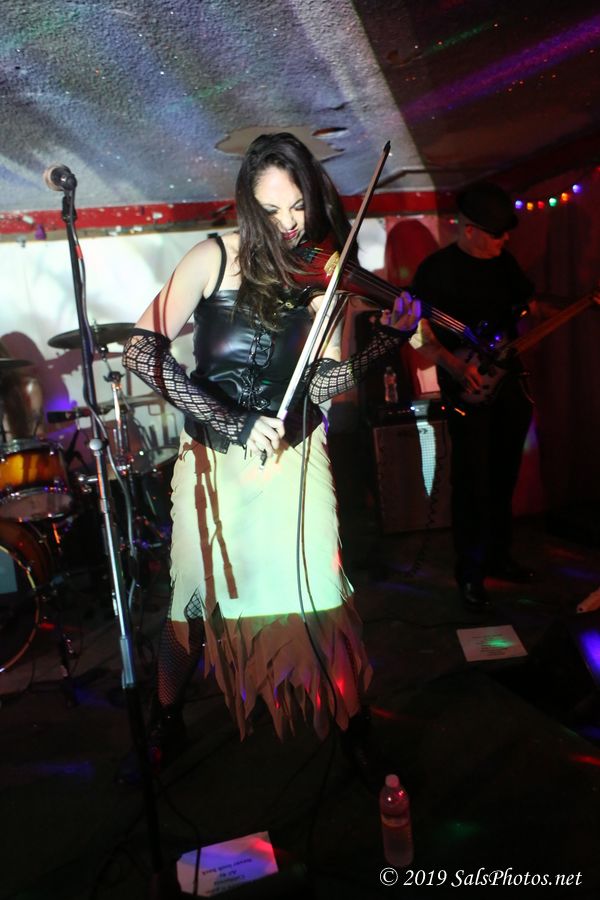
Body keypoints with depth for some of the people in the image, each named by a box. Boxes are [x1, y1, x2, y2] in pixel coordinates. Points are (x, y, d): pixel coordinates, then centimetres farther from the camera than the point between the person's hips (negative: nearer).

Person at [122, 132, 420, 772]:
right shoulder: (216, 258, -8)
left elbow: (324, 382, -5)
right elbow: (141, 350, -18)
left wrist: (393, 336, -18)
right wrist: (232, 421, -24)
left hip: (295, 462, 2)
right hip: (215, 463, -1)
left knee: (320, 593, 2)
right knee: (196, 595, 8)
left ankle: (350, 715, 31)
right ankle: (167, 715, 37)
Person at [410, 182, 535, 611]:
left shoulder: (504, 260, 10)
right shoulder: (437, 269, -9)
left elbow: (530, 305, 20)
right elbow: (419, 334, -10)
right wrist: (455, 366, -23)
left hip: (508, 382, 7)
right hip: (467, 391, -6)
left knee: (504, 478, 14)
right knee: (473, 484, -4)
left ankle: (498, 557, 31)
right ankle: (470, 575, 10)